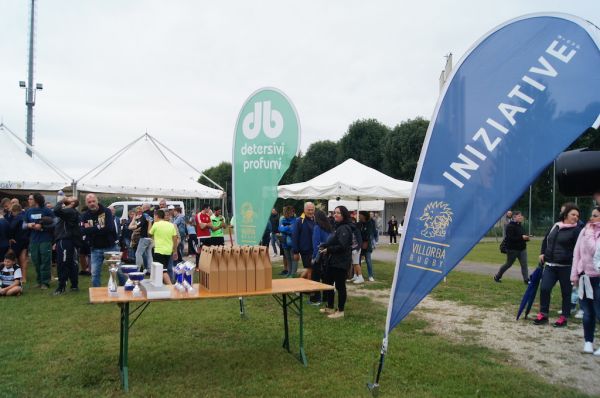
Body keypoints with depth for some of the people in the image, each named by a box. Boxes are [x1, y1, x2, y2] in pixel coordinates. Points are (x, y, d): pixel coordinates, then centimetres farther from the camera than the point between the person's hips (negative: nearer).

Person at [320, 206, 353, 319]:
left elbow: (342, 246, -24)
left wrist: (328, 250, -16)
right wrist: (324, 245, 6)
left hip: (340, 262, -10)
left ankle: (340, 311, 11)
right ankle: (330, 307, 30)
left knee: (340, 286, 0)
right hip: (332, 261, 10)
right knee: (328, 283, 17)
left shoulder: (344, 229, -16)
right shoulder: (337, 227, 14)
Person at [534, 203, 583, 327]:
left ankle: (564, 317, 19)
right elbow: (545, 240, 25)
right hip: (550, 265, 4)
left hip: (566, 267, -4)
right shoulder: (555, 226, 10)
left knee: (566, 292, 6)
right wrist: (542, 253, 15)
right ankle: (543, 314, 13)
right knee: (544, 288, -1)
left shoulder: (576, 230, -5)